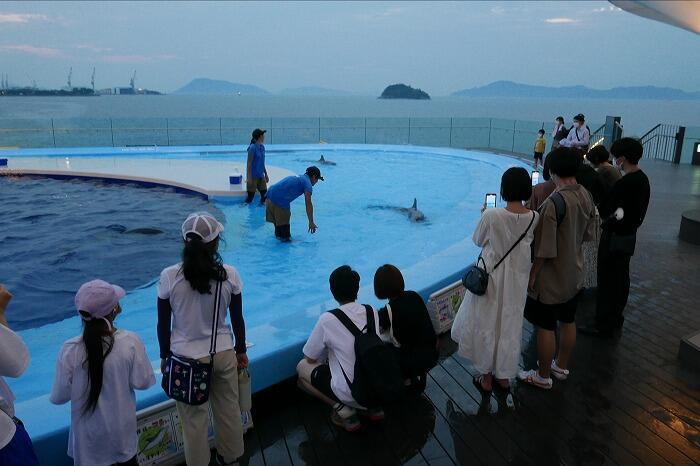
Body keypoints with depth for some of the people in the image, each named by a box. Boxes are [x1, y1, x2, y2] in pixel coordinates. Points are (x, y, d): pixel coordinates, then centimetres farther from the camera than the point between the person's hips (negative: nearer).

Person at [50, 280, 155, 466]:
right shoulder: (130, 342, -23)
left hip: (88, 433, 0)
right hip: (121, 428, 0)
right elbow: (141, 382, -12)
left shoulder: (70, 350, -22)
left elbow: (59, 397, -12)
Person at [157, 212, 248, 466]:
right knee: (229, 410, 22)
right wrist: (241, 351, 13)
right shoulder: (229, 274, -13)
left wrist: (165, 356, 10)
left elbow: (163, 324, -6)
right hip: (224, 355, 2)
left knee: (194, 419, 16)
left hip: (187, 359, -2)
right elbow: (237, 319, -2)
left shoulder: (169, 277, -16)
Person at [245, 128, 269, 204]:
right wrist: (249, 177, -18)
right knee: (251, 195, -2)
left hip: (261, 176, 7)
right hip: (253, 176, -7)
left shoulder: (262, 147, 8)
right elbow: (249, 163, -15)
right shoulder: (252, 148, -15)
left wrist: (266, 174, 19)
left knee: (264, 194, 6)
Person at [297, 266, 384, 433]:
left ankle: (342, 409, 1)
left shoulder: (328, 319, -17)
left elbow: (310, 359, -4)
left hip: (352, 394, -5)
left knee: (302, 367, 16)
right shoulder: (372, 312, -2)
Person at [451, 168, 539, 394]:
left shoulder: (491, 216, -24)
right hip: (518, 279, 4)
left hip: (492, 276, -3)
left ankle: (486, 377, 25)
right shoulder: (534, 217, -12)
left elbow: (477, 240, -6)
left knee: (486, 326, 14)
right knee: (510, 326, 18)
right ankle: (504, 377, 32)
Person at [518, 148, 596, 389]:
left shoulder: (554, 203, -28)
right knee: (568, 321, 21)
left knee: (545, 327, 7)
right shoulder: (586, 196, -3)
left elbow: (545, 249, -24)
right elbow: (587, 234, 9)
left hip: (552, 278, -8)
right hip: (575, 274, 8)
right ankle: (561, 366, 40)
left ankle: (542, 376, 22)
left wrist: (533, 274, -13)